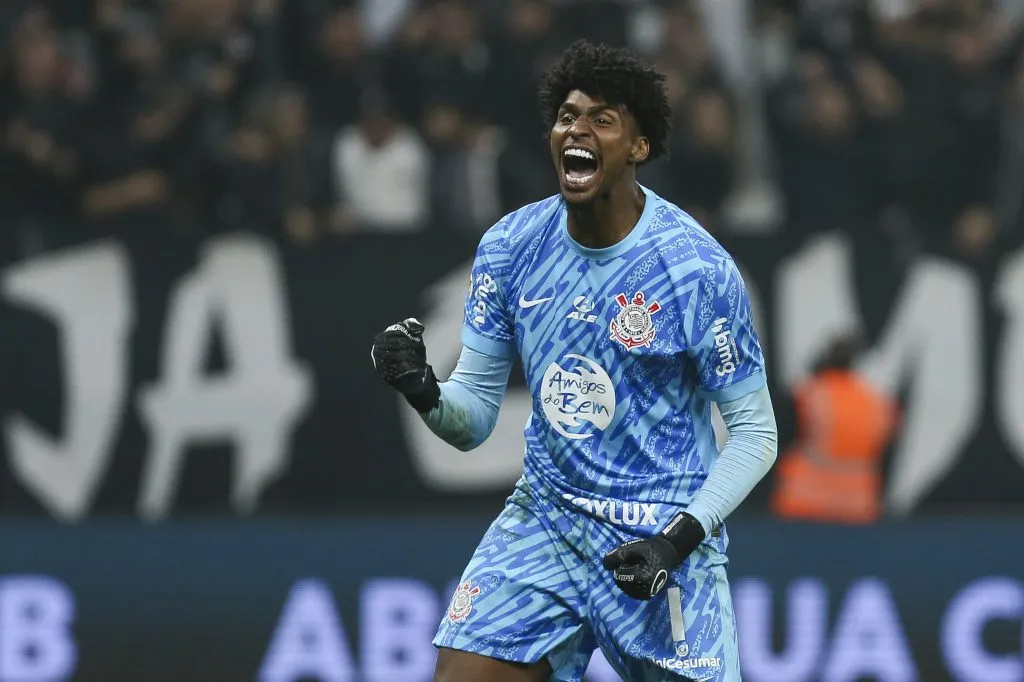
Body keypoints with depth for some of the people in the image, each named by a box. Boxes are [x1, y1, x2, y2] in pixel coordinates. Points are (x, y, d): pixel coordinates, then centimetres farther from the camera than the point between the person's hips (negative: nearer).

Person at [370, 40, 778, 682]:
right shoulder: (511, 245, 0)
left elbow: (756, 432, -8)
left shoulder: (698, 268, -14)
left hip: (659, 539, -3)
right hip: (544, 524, 3)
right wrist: (425, 392, -18)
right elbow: (474, 418, 5)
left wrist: (679, 538, -19)